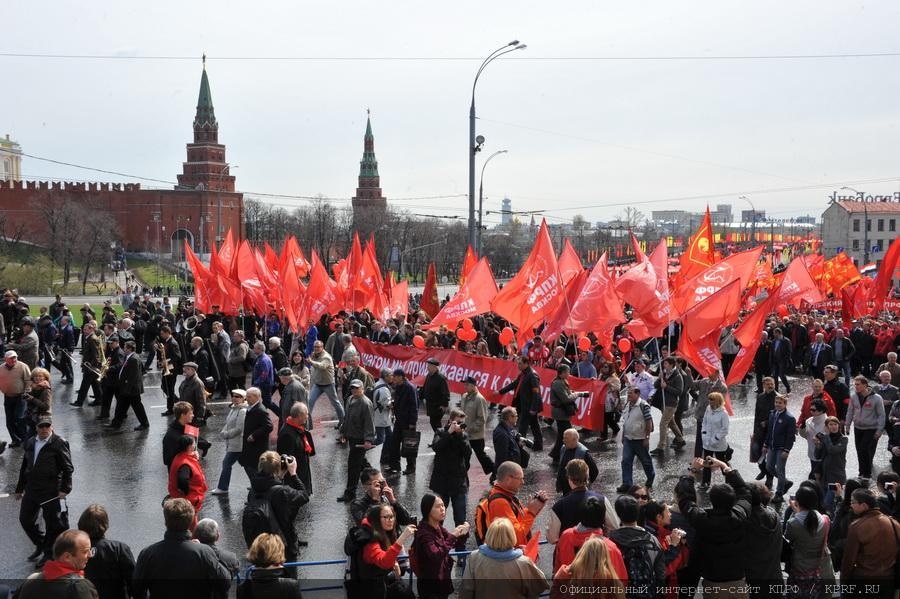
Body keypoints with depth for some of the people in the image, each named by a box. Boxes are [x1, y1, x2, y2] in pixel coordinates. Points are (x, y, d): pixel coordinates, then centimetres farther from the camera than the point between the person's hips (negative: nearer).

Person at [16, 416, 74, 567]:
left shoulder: (59, 443, -7)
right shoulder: (29, 443, 11)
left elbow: (68, 468, -8)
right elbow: (24, 467, 19)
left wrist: (65, 489, -13)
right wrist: (20, 488, 20)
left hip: (51, 491, -6)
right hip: (31, 490, 6)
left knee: (52, 523, 4)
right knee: (25, 519, 10)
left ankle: (49, 553, 20)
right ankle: (40, 545, 32)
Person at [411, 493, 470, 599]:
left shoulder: (439, 528, 1)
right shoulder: (423, 532, -23)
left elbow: (454, 544, 12)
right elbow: (435, 556, -34)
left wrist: (463, 534, -9)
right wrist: (452, 536, -34)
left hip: (443, 580, 8)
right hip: (430, 584, -8)